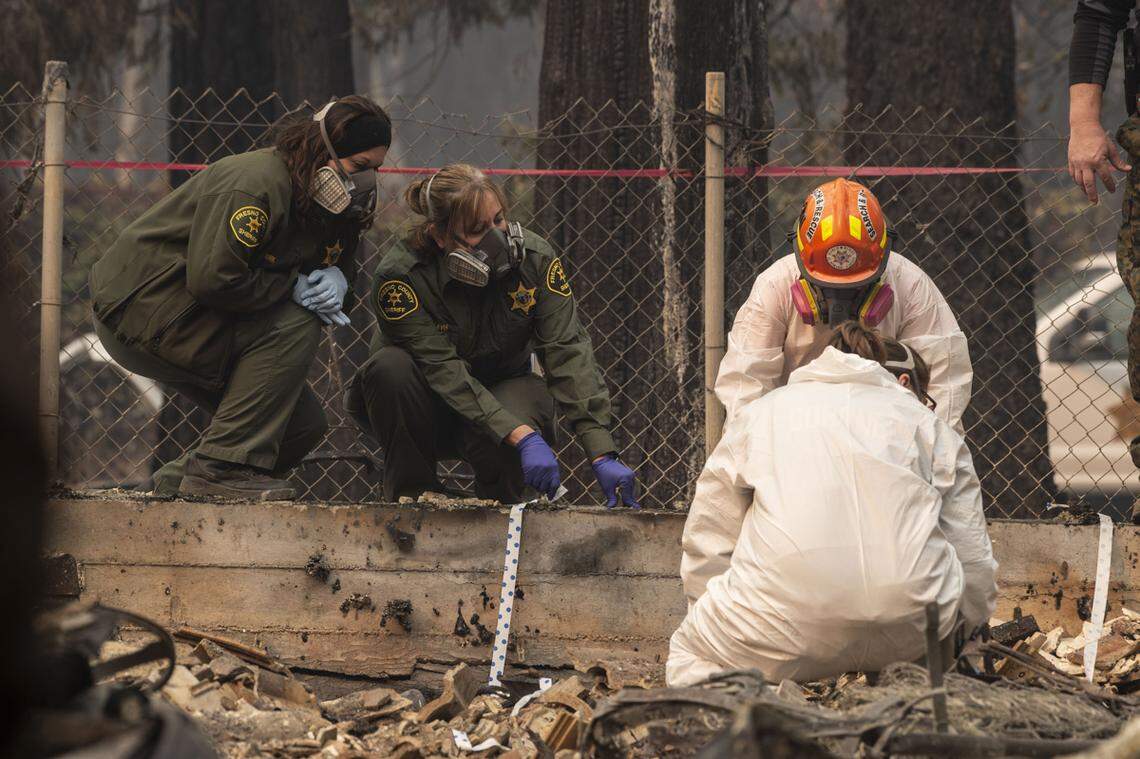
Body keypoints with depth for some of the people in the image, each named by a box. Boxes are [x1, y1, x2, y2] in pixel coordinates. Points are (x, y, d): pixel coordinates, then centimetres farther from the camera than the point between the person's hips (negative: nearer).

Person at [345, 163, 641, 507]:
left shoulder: (535, 258, -19)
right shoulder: (399, 275, -27)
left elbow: (569, 353, -25)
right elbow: (444, 371, -33)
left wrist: (602, 455, -36)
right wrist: (523, 437, -44)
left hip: (505, 390, 1)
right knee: (391, 366, -34)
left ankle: (497, 507, 0)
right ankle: (411, 497, -16)